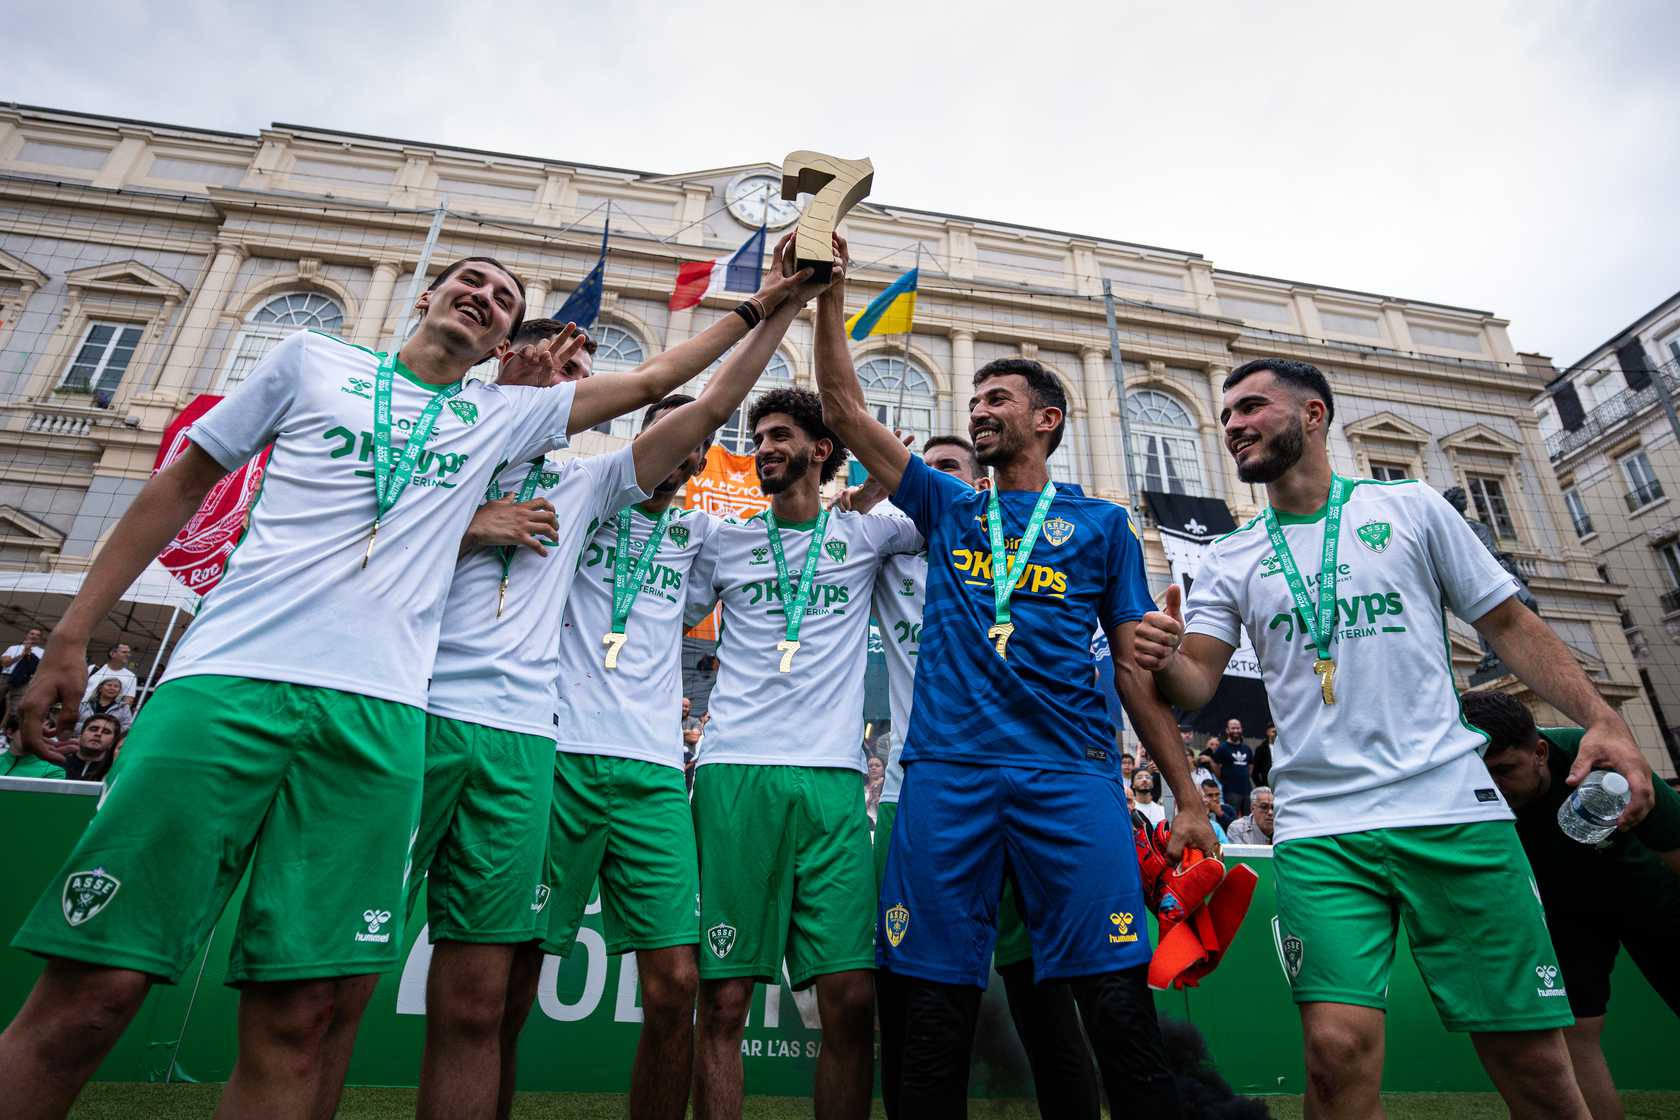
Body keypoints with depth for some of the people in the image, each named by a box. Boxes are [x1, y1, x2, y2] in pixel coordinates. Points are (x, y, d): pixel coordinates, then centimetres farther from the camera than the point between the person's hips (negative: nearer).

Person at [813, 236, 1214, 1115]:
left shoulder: (1101, 524, 14)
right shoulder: (946, 506, 17)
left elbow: (1137, 666, 10)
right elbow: (844, 408, 14)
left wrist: (1187, 797, 5)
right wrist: (829, 294, 9)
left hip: (1070, 774, -1)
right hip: (947, 771, 2)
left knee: (1117, 1000, -2)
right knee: (936, 1002, 5)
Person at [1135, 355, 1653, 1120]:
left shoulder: (1411, 507, 8)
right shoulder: (1230, 560, 9)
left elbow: (1510, 625, 10)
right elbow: (1195, 685, 1)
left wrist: (1602, 718, -4)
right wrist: (1165, 659, -22)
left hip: (1454, 810, 0)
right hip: (1318, 830, 0)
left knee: (1530, 1053, 6)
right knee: (1339, 1049, -9)